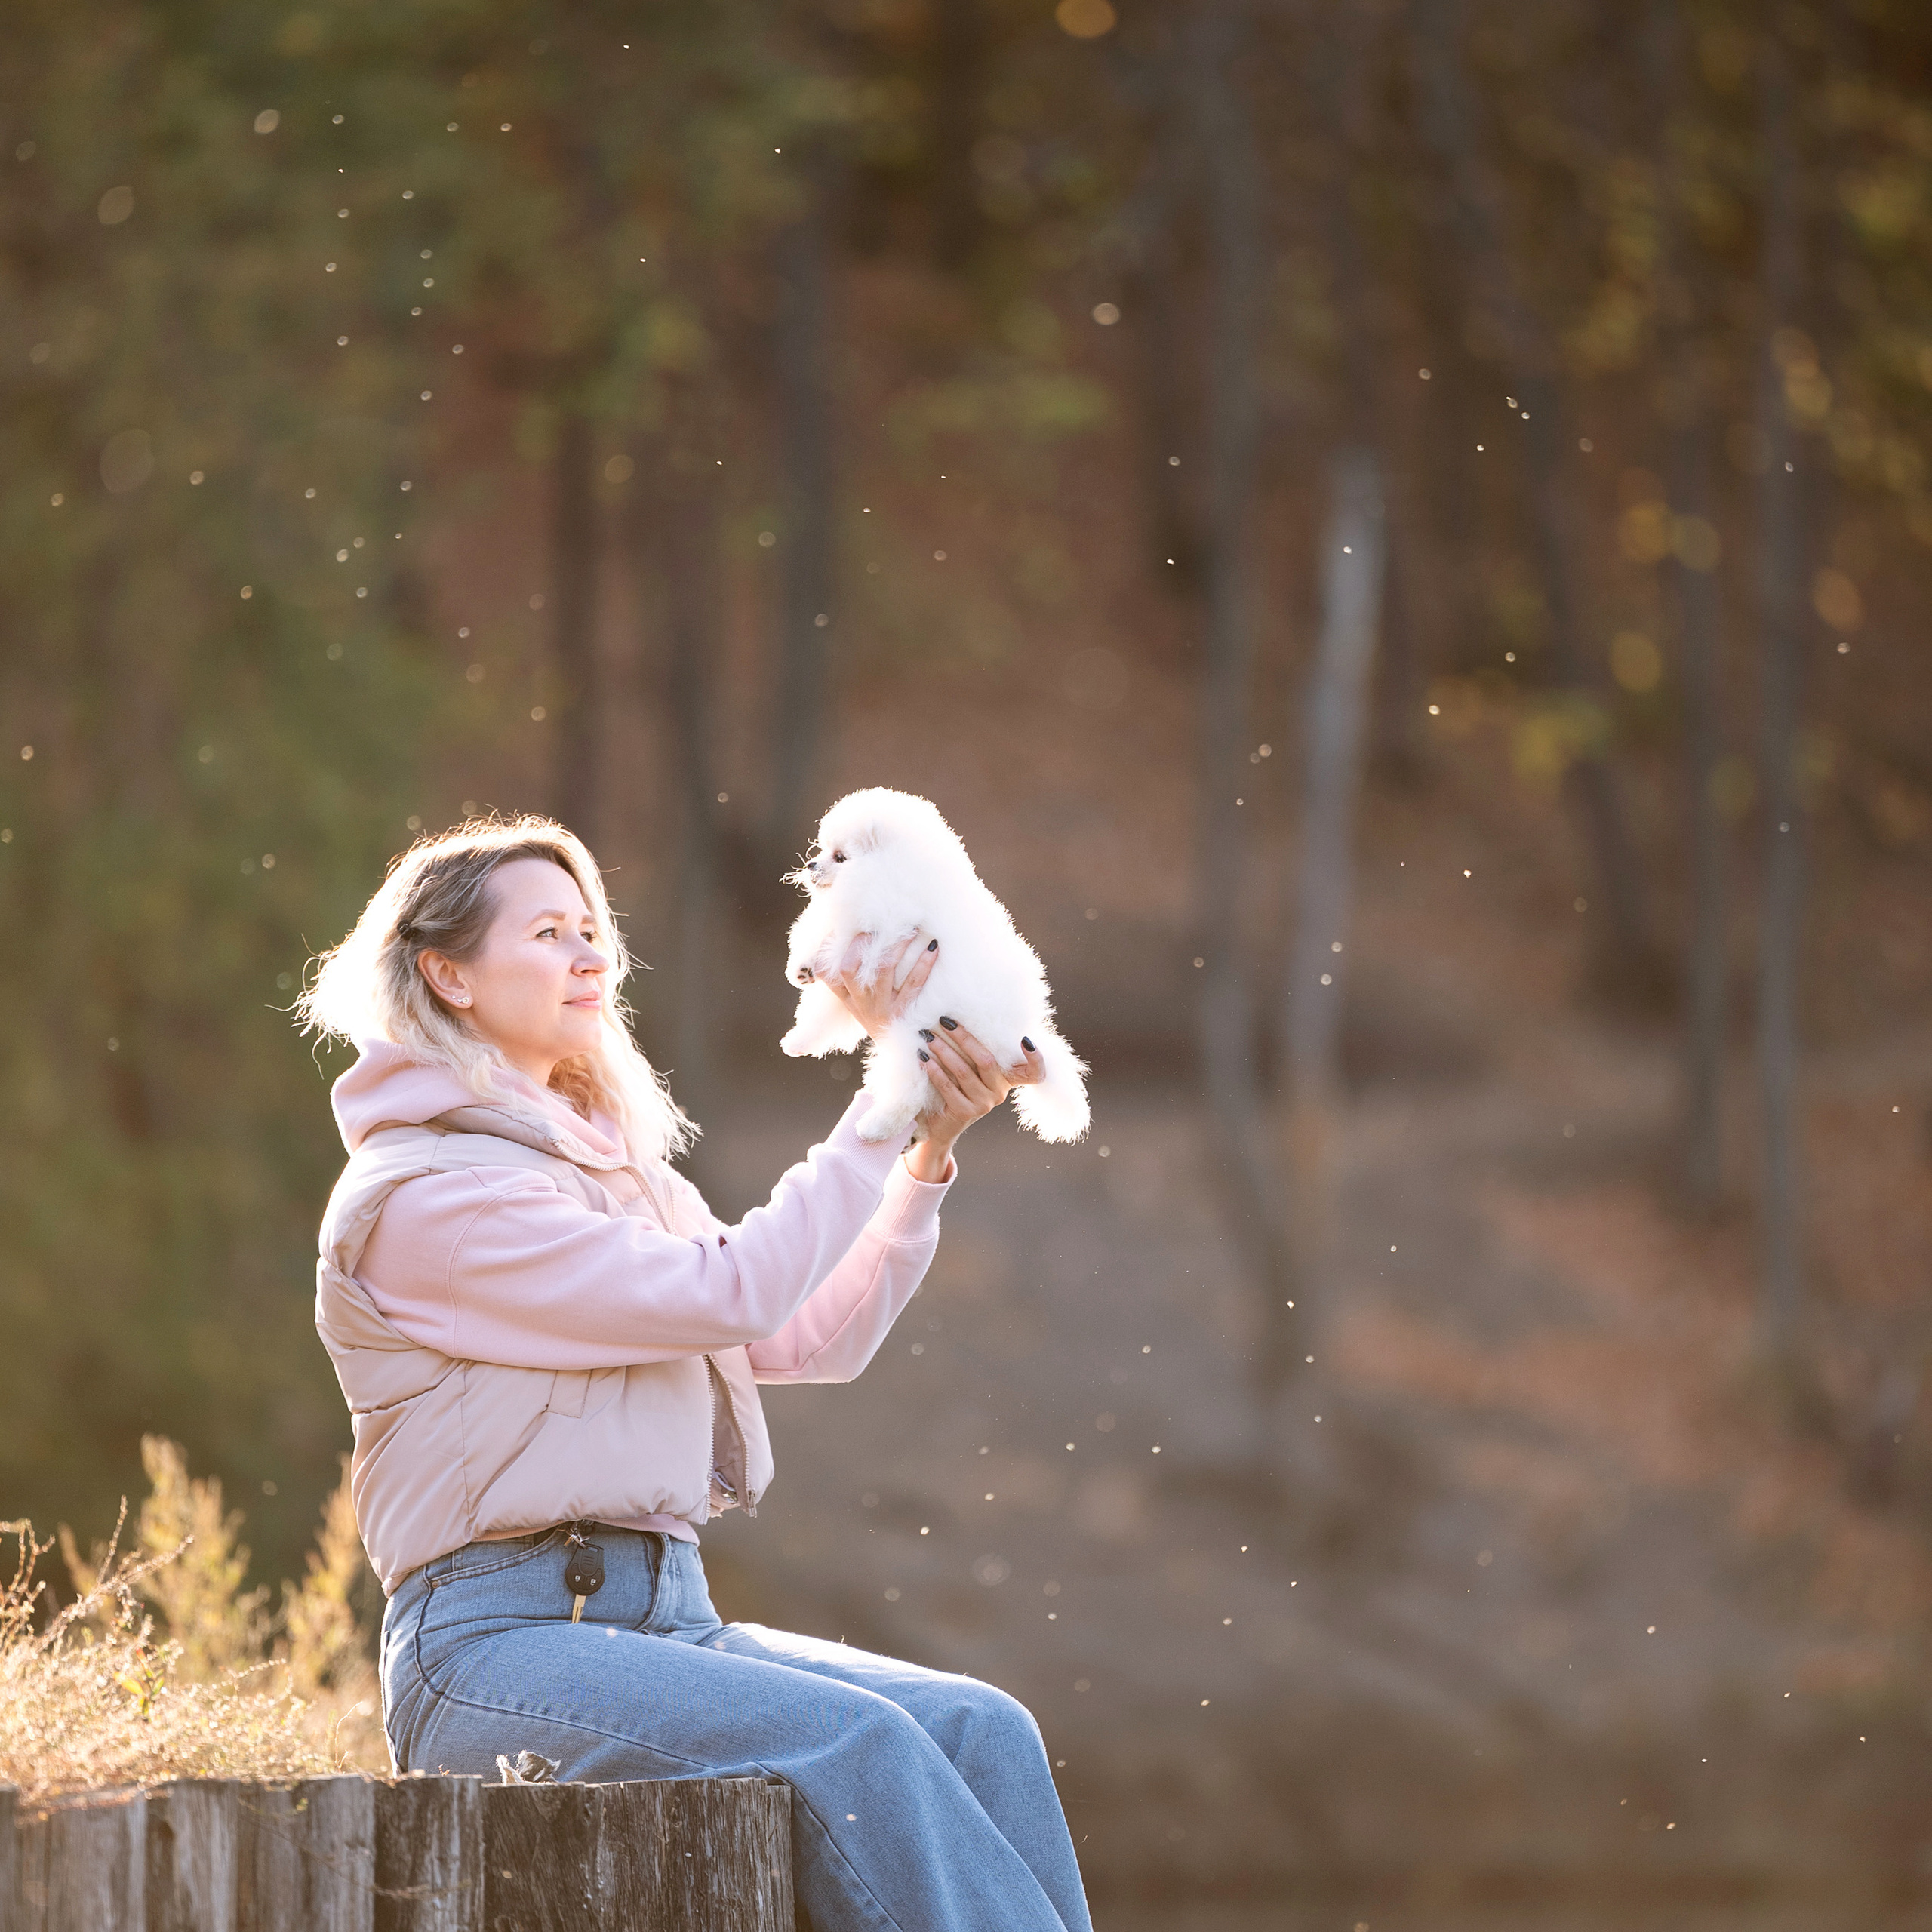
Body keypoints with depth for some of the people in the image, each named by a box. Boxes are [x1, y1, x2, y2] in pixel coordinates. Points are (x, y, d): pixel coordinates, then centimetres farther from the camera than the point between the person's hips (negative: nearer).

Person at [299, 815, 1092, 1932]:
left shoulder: (617, 1170, 21)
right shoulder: (424, 1193, -8)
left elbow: (816, 1340, 19)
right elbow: (733, 1292, -13)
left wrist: (930, 1150, 7)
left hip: (663, 1618, 8)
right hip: (500, 1640, -8)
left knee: (984, 1732, -16)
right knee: (854, 1742, -29)